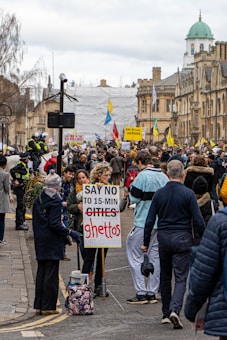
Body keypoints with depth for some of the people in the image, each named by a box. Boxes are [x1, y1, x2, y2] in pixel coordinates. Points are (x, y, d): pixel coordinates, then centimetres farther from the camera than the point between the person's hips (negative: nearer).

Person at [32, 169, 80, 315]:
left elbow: (35, 221, 13)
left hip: (40, 241, 7)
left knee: (41, 272, 12)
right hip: (52, 242, -7)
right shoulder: (55, 200, -14)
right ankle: (49, 306, 1)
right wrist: (69, 232, -14)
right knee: (51, 274, -1)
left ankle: (39, 305, 15)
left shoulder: (38, 199, 8)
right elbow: (54, 224, -20)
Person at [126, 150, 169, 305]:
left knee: (135, 257, 2)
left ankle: (141, 293, -1)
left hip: (143, 223, -7)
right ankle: (152, 293, 14)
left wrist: (132, 187, 6)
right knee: (155, 256, 12)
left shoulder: (143, 176, -14)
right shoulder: (164, 176, 7)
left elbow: (134, 198, -11)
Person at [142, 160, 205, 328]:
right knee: (181, 277, -2)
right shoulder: (188, 194, -7)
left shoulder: (159, 194, 1)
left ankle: (166, 314, 19)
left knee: (165, 277, 15)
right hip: (182, 239, -3)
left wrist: (146, 242, 11)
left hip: (163, 238, 3)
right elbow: (198, 221, -8)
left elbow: (150, 221, 3)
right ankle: (175, 309, -22)